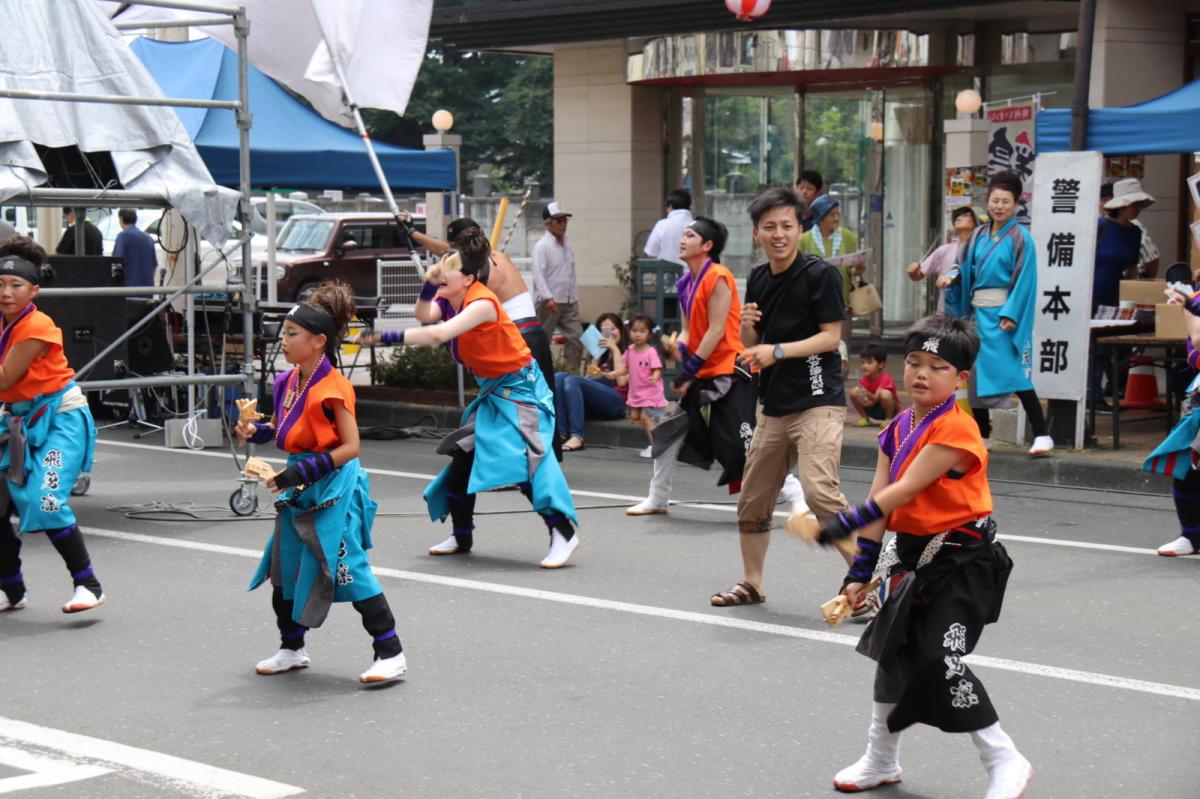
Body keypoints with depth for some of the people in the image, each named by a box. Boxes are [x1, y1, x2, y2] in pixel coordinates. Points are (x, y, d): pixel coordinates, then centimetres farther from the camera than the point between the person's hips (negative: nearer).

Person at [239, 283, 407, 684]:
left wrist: (304, 471, -25)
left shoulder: (332, 388, -19)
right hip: (299, 488, 9)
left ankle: (391, 654, -3)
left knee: (348, 569, -11)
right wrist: (256, 431, -1)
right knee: (284, 568, 14)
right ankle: (292, 649, 31)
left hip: (333, 488, -9)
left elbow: (350, 447, -20)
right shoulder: (288, 382, 6)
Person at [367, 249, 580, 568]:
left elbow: (439, 334, -37)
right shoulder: (450, 300, 2)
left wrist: (389, 337, -38)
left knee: (523, 459, -21)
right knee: (462, 458, 9)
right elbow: (424, 315, -16)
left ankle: (563, 533, -17)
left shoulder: (482, 303, -25)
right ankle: (462, 536, 22)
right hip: (491, 392, 9)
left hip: (519, 389, -9)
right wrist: (429, 285, -29)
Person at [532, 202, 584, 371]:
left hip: (569, 302, 7)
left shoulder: (566, 243, 13)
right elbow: (538, 274, -21)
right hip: (548, 303, -7)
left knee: (576, 337, 2)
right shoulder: (541, 246, -11)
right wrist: (548, 298, -31)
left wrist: (575, 296, 17)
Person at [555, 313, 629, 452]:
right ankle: (561, 433, -32)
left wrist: (615, 349, 0)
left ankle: (577, 436, -38)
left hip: (615, 403, -6)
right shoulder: (600, 354, 31)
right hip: (593, 405, 6)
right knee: (558, 377, -19)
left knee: (572, 380, -28)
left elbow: (621, 381, -5)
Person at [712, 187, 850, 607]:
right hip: (774, 406, 8)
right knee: (752, 499, 12)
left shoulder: (819, 274, -8)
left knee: (819, 492, -22)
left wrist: (777, 351, -20)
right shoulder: (758, 278, 12)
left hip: (818, 402, -8)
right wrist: (747, 327, -5)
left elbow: (831, 336, -12)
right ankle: (752, 584, 28)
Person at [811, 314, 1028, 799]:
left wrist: (839, 526, -27)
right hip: (914, 555, 9)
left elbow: (902, 492, -25)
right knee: (894, 650, 17)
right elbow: (879, 499, 4)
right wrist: (861, 572, 0)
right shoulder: (898, 430, 5)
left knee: (940, 661, -17)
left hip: (962, 562, -9)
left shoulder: (955, 430, -20)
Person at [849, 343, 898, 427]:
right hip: (872, 409, 5)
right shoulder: (864, 379, -7)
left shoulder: (885, 379, -21)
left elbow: (876, 398, -30)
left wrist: (868, 395, -52)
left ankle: (889, 419, -13)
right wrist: (866, 401, -40)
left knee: (885, 394, -38)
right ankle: (865, 418, 2)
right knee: (854, 392, -15)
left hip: (886, 408, -5)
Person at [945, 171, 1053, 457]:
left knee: (1013, 372, -15)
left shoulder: (1020, 238, -7)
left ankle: (1042, 434, -15)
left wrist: (1011, 315, -19)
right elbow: (966, 269, 18)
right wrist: (952, 278, -3)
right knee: (977, 370, 11)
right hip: (979, 311, 7)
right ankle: (981, 434, 22)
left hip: (1003, 313, -7)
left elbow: (1025, 280, -12)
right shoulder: (980, 236, 12)